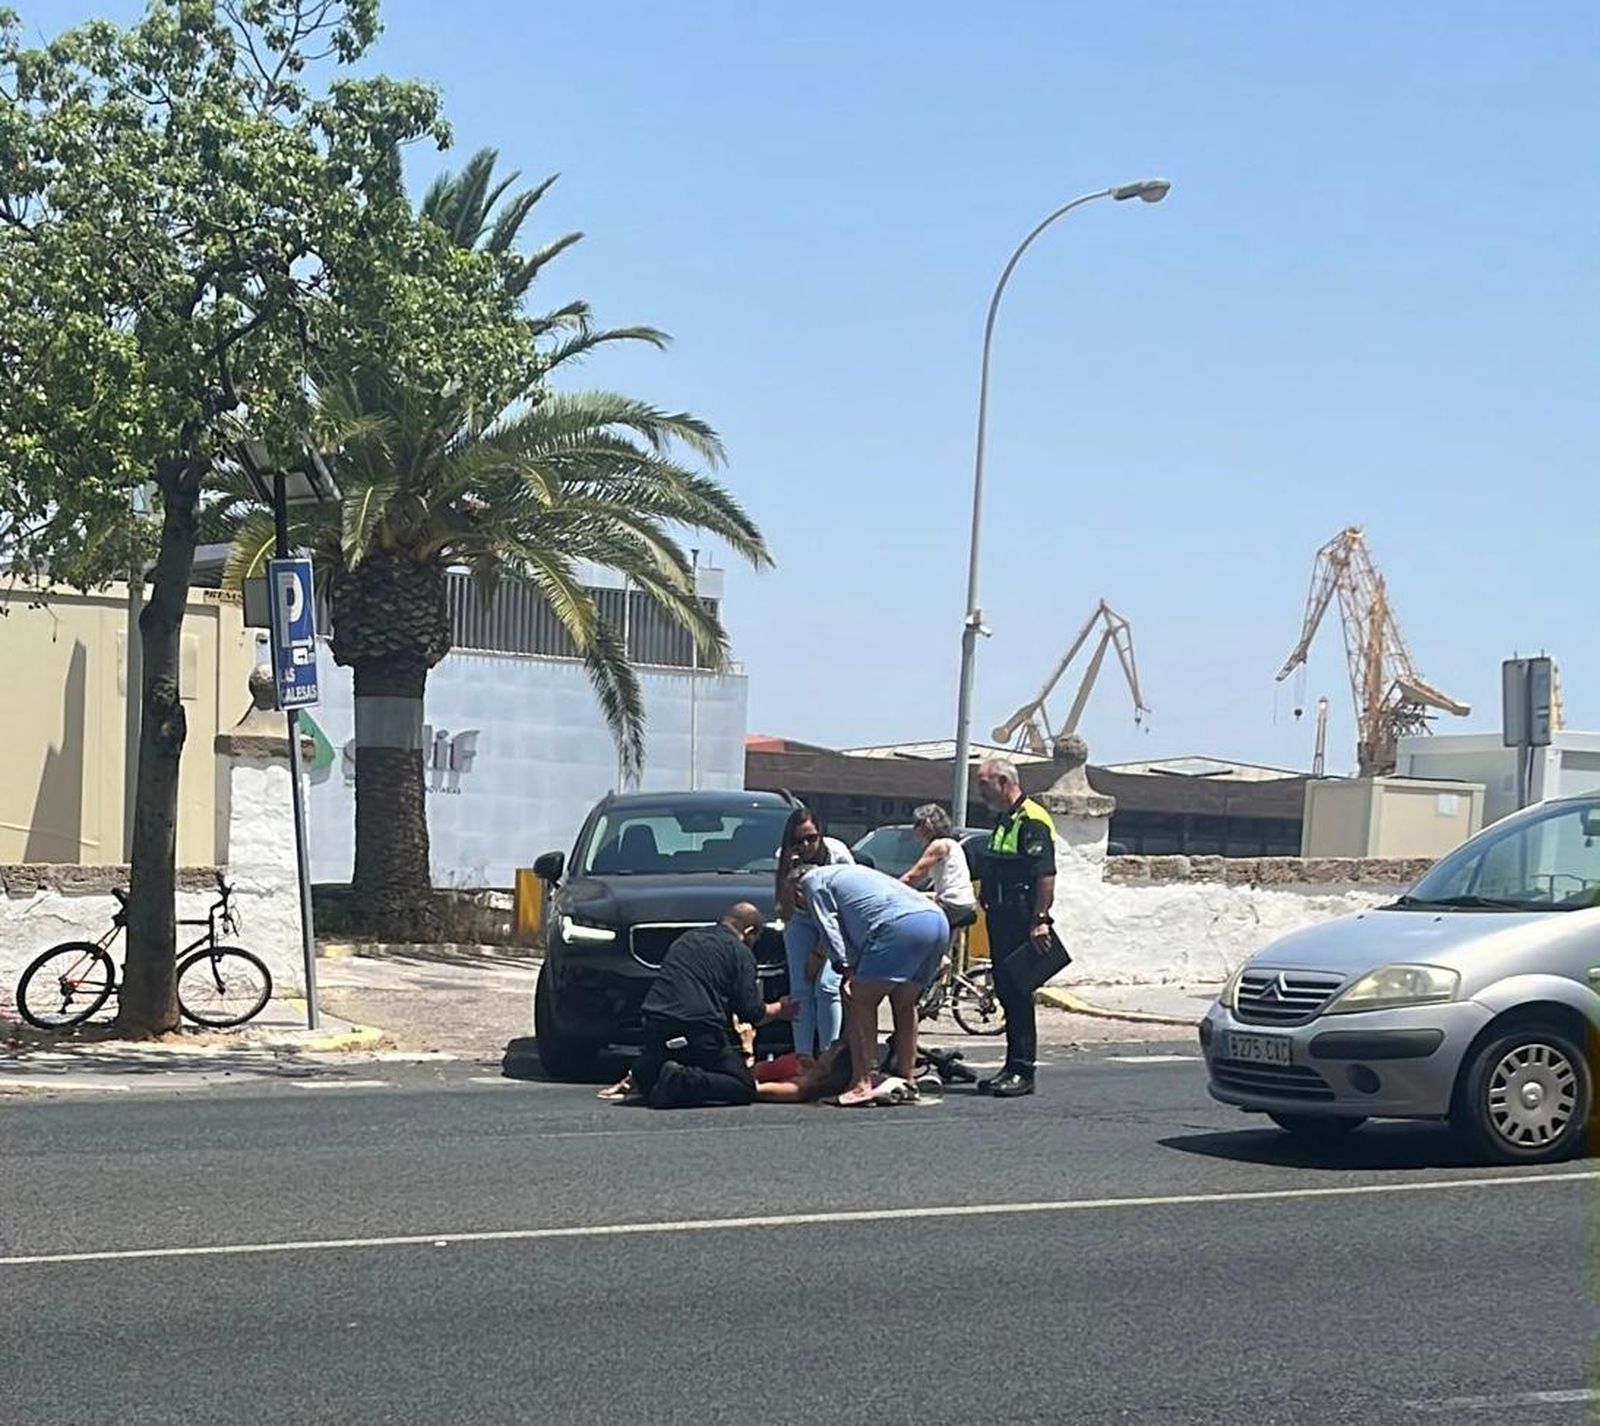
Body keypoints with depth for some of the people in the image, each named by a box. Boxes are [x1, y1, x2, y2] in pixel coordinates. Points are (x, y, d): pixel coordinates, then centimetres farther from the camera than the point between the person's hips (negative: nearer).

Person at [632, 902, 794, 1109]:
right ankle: (684, 1082, -21)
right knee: (744, 1088, 2)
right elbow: (752, 1013, -1)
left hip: (656, 1022, 6)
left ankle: (650, 1075, -4)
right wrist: (780, 1009, 21)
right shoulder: (739, 952, 3)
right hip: (699, 1028, -6)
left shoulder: (687, 938, 23)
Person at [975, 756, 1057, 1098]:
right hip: (1001, 919, 10)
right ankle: (1013, 1067, 16)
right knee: (1007, 993, 11)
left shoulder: (1031, 820, -13)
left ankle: (1022, 1072, -6)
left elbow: (1046, 875, -20)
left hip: (1022, 922, -10)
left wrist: (1040, 921, -25)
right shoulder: (1003, 820, 19)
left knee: (1018, 994, -8)